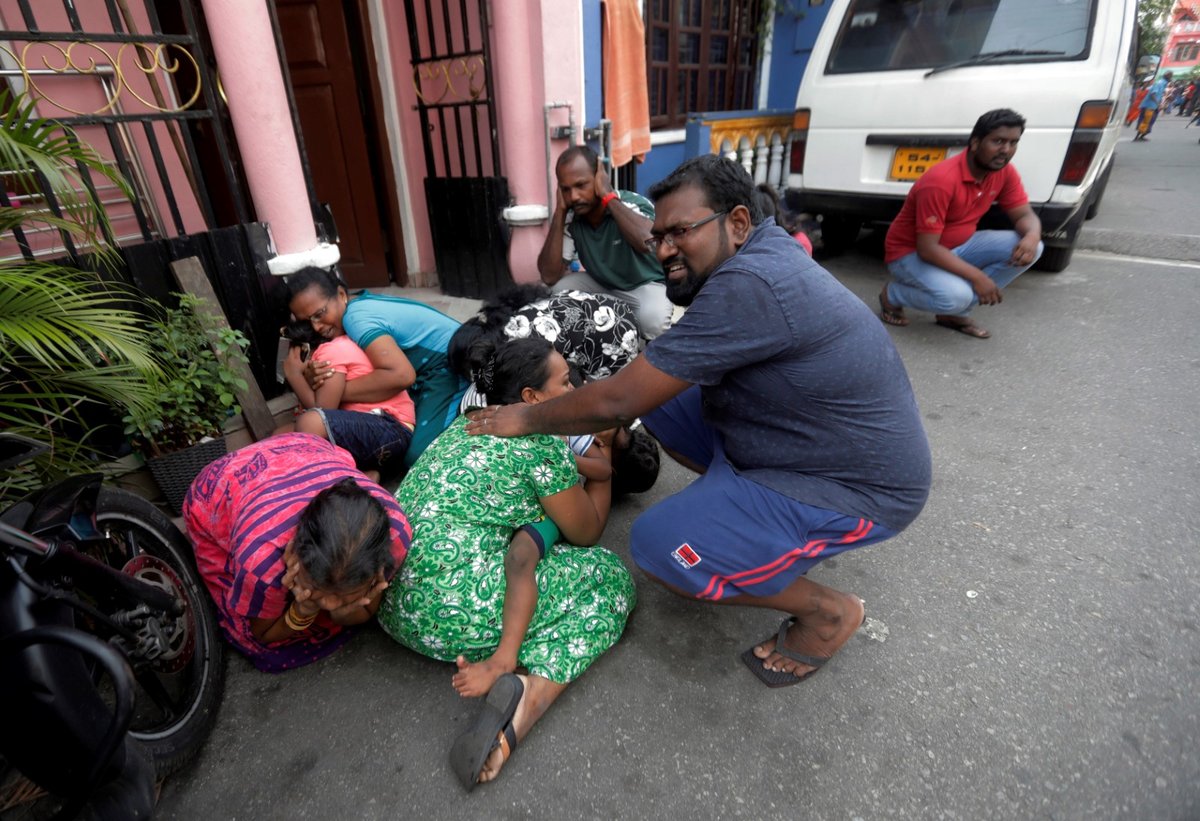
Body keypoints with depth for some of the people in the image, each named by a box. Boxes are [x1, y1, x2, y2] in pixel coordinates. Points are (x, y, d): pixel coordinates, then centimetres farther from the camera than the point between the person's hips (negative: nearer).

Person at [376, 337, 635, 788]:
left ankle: (501, 661, -4)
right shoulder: (543, 443, -9)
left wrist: (575, 467, 23)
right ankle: (531, 694, -15)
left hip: (391, 601, 9)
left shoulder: (470, 423, 14)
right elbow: (586, 532, 4)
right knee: (610, 574, 4)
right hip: (451, 606, -9)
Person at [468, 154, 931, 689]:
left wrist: (526, 418, -8)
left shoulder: (747, 286, -29)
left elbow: (618, 400, -25)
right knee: (658, 398, 5)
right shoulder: (765, 245, 3)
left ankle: (827, 612, 1)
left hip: (860, 486, -9)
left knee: (658, 546, -20)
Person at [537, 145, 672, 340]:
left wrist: (608, 196, -37)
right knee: (557, 292, -21)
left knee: (653, 319, -35)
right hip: (599, 284, 4)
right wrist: (560, 211, -25)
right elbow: (549, 277, -22)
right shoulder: (570, 219, -15)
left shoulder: (634, 204, -27)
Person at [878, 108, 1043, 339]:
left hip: (958, 246, 8)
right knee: (956, 295, -35)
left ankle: (955, 312, -2)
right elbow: (927, 249, -30)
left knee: (1030, 249, -9)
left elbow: (1025, 215, 3)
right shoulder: (941, 180, -28)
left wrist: (1031, 237, -23)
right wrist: (976, 276, -33)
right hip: (910, 253, -8)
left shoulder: (1004, 172, -4)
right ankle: (893, 295, -3)